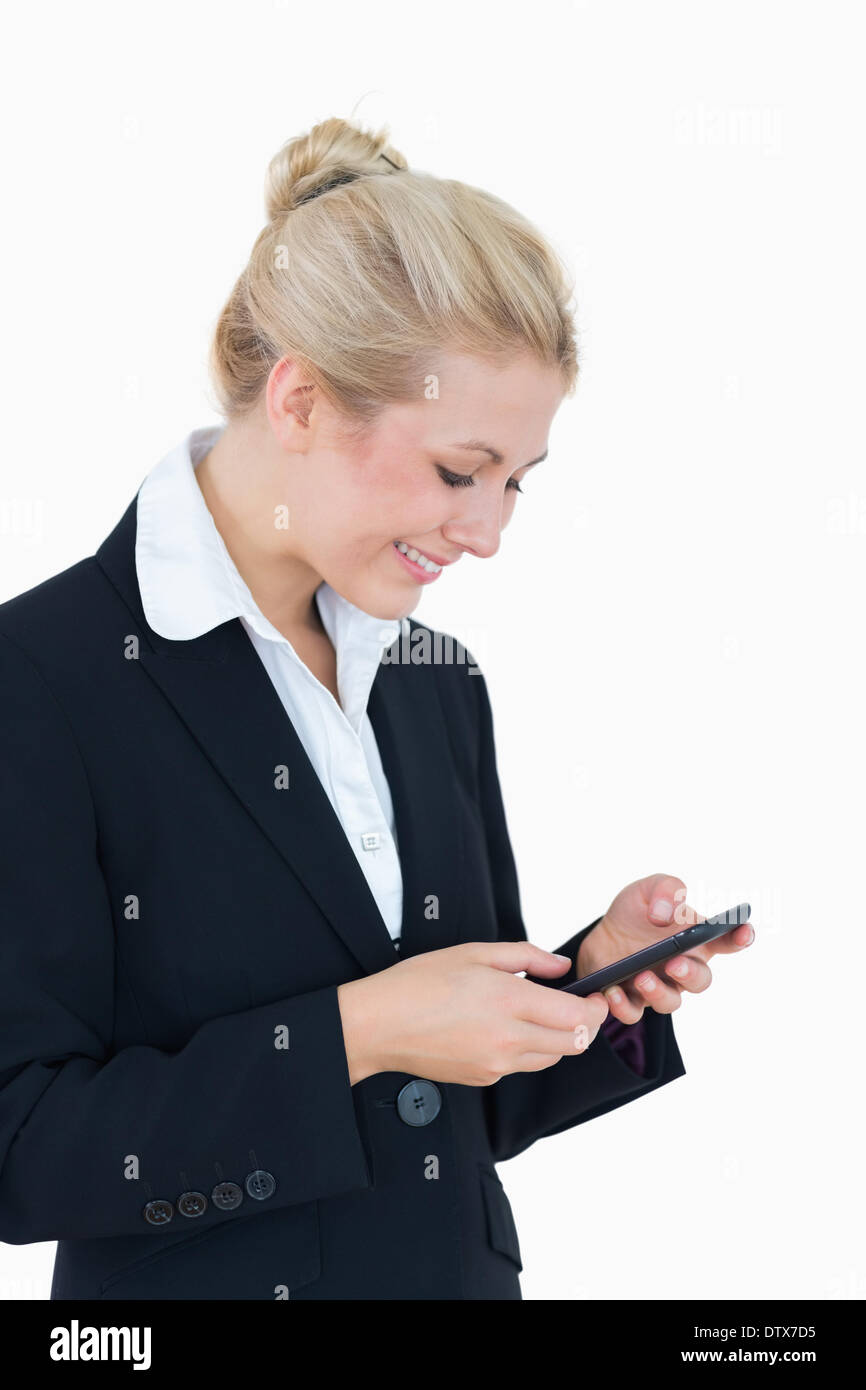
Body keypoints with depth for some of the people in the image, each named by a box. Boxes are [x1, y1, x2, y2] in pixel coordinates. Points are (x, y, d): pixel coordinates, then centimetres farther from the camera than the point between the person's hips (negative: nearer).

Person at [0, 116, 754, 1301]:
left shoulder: (439, 679, 2)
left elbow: (470, 1109, 8)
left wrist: (597, 970, -9)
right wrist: (354, 1033, -24)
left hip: (462, 1260, 6)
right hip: (200, 1277, -5)